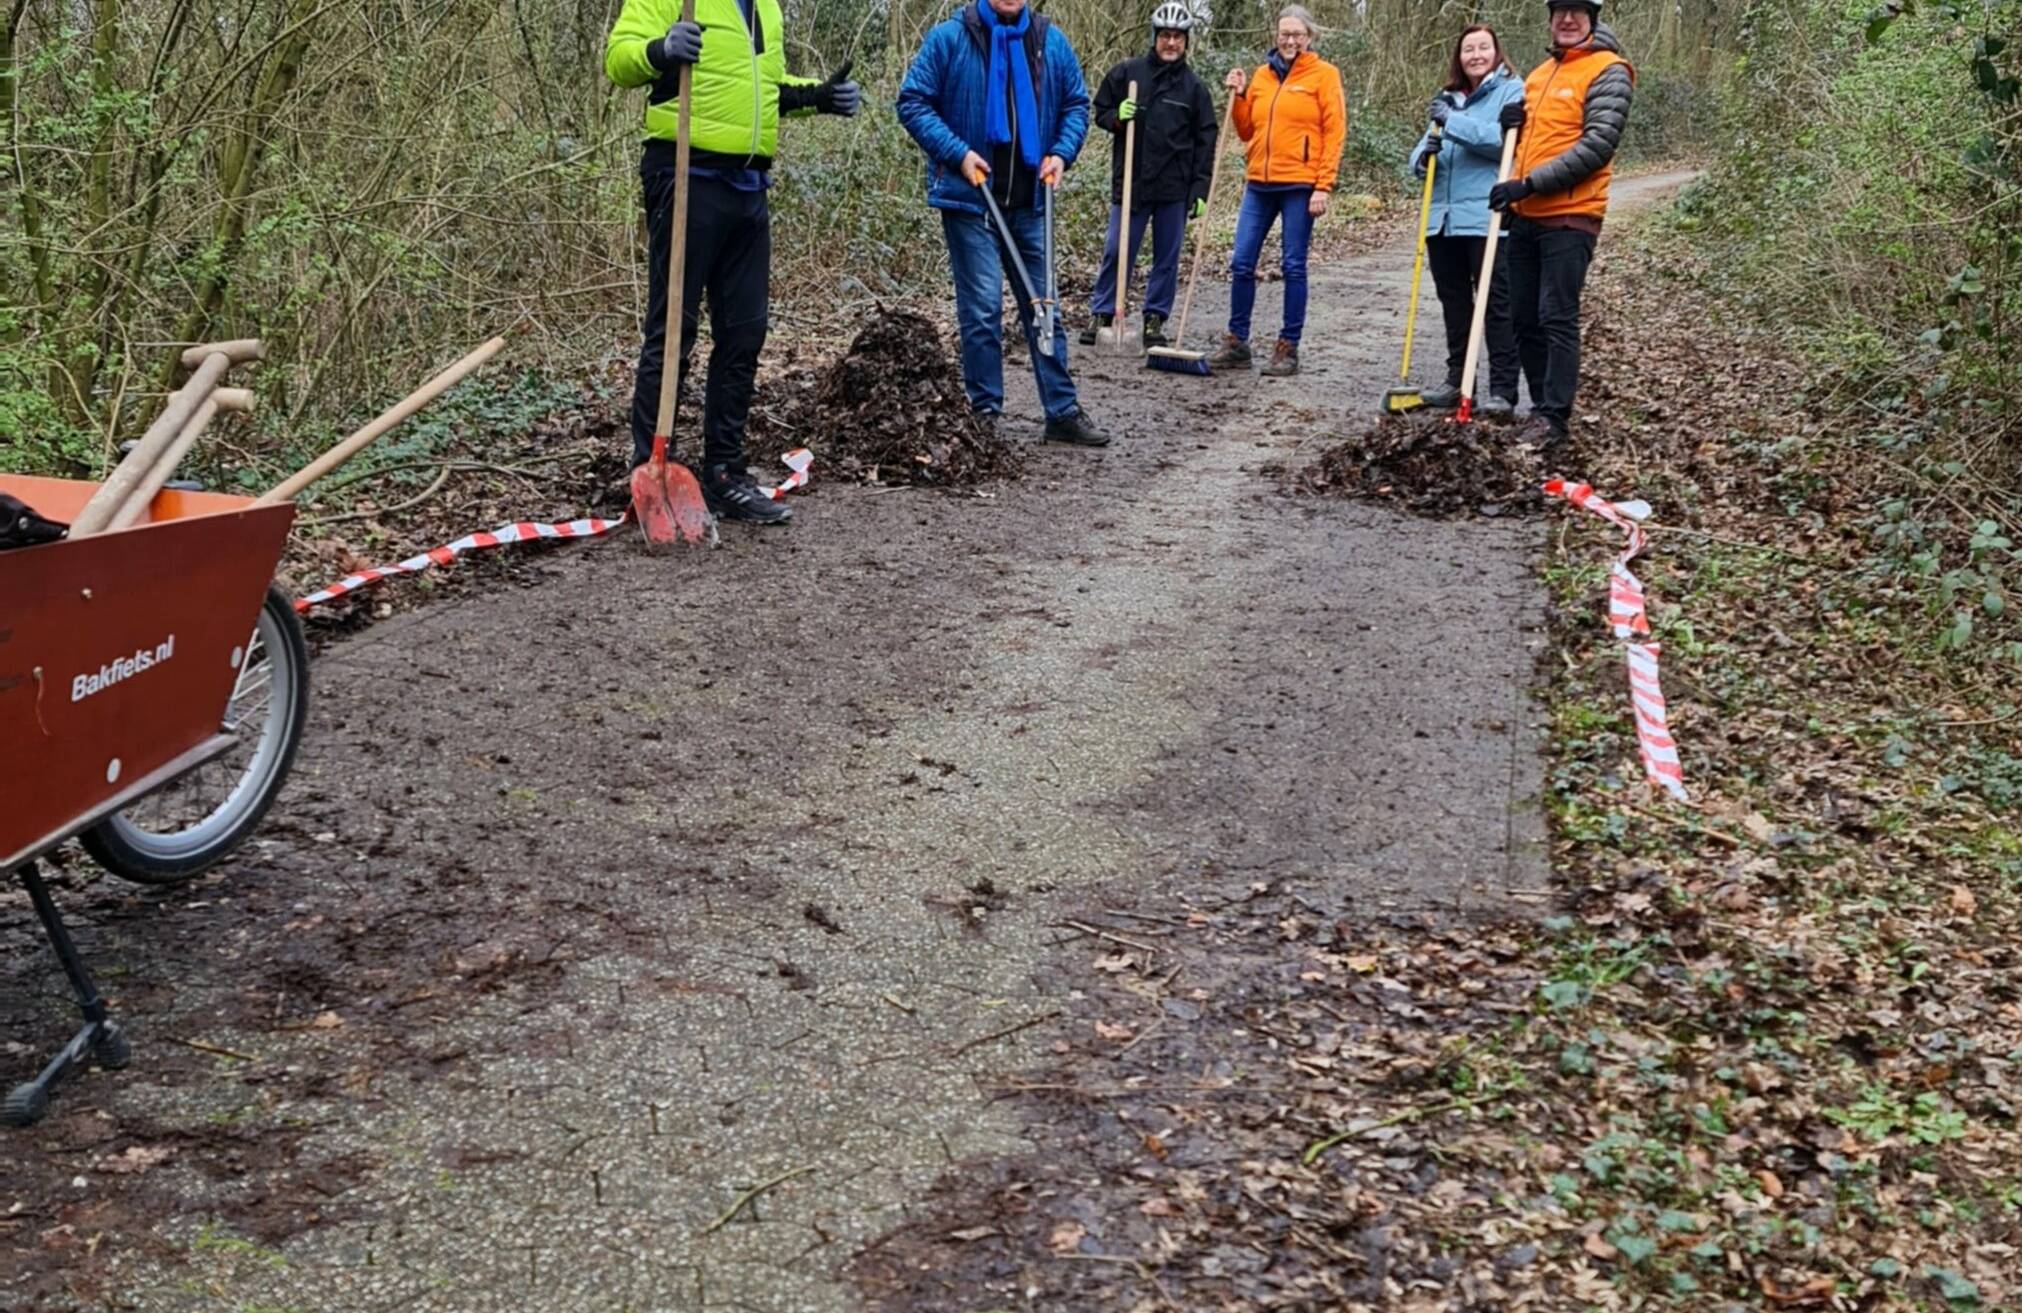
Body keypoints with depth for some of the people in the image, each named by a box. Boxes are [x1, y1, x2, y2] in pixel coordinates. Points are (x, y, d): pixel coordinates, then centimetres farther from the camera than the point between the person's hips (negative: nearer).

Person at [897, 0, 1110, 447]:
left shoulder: (1051, 42, 5)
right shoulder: (949, 38, -5)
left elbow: (1076, 104, 15)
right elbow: (913, 102, -4)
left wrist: (1061, 152, -2)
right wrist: (957, 153, -14)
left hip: (1030, 200, 4)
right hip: (970, 196, -4)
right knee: (982, 309, -3)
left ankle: (1063, 411, 15)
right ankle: (984, 413, 8)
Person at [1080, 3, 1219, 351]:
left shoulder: (1195, 87, 6)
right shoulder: (1126, 73, 4)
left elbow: (1206, 140, 6)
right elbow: (1100, 112, 12)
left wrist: (1201, 189, 0)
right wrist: (1117, 118, -11)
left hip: (1175, 188, 1)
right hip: (1130, 182, -1)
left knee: (1167, 257, 6)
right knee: (1115, 252, -1)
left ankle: (1155, 320, 14)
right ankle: (1101, 315, 8)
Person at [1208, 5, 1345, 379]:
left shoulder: (1323, 74, -1)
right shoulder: (1262, 75, 12)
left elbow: (1334, 134, -5)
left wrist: (1323, 187, -12)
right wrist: (1240, 96, 2)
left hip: (1299, 186, -5)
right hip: (1259, 183, 5)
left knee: (1293, 266, 1)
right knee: (1241, 263, 3)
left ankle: (1288, 348, 7)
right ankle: (1237, 343, 14)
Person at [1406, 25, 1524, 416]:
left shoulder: (1511, 91, -1)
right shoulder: (1448, 99, 18)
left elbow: (1505, 140, -17)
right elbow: (1420, 157, 15)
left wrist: (1452, 123, -21)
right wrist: (1426, 153, -10)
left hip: (1488, 219, -7)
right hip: (1442, 218, 7)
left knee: (1497, 305, -5)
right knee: (1453, 304, 13)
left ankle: (1503, 390, -3)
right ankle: (1457, 381, 22)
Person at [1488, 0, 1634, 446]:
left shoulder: (1608, 71, -7)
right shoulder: (1539, 73, 17)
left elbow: (1597, 146, -17)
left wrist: (1530, 183, -19)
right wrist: (1513, 123, 5)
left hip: (1570, 217, -8)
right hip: (1525, 216, 8)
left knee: (1558, 319, -7)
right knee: (1525, 318, 10)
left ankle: (1554, 417, -3)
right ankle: (1542, 406, 19)